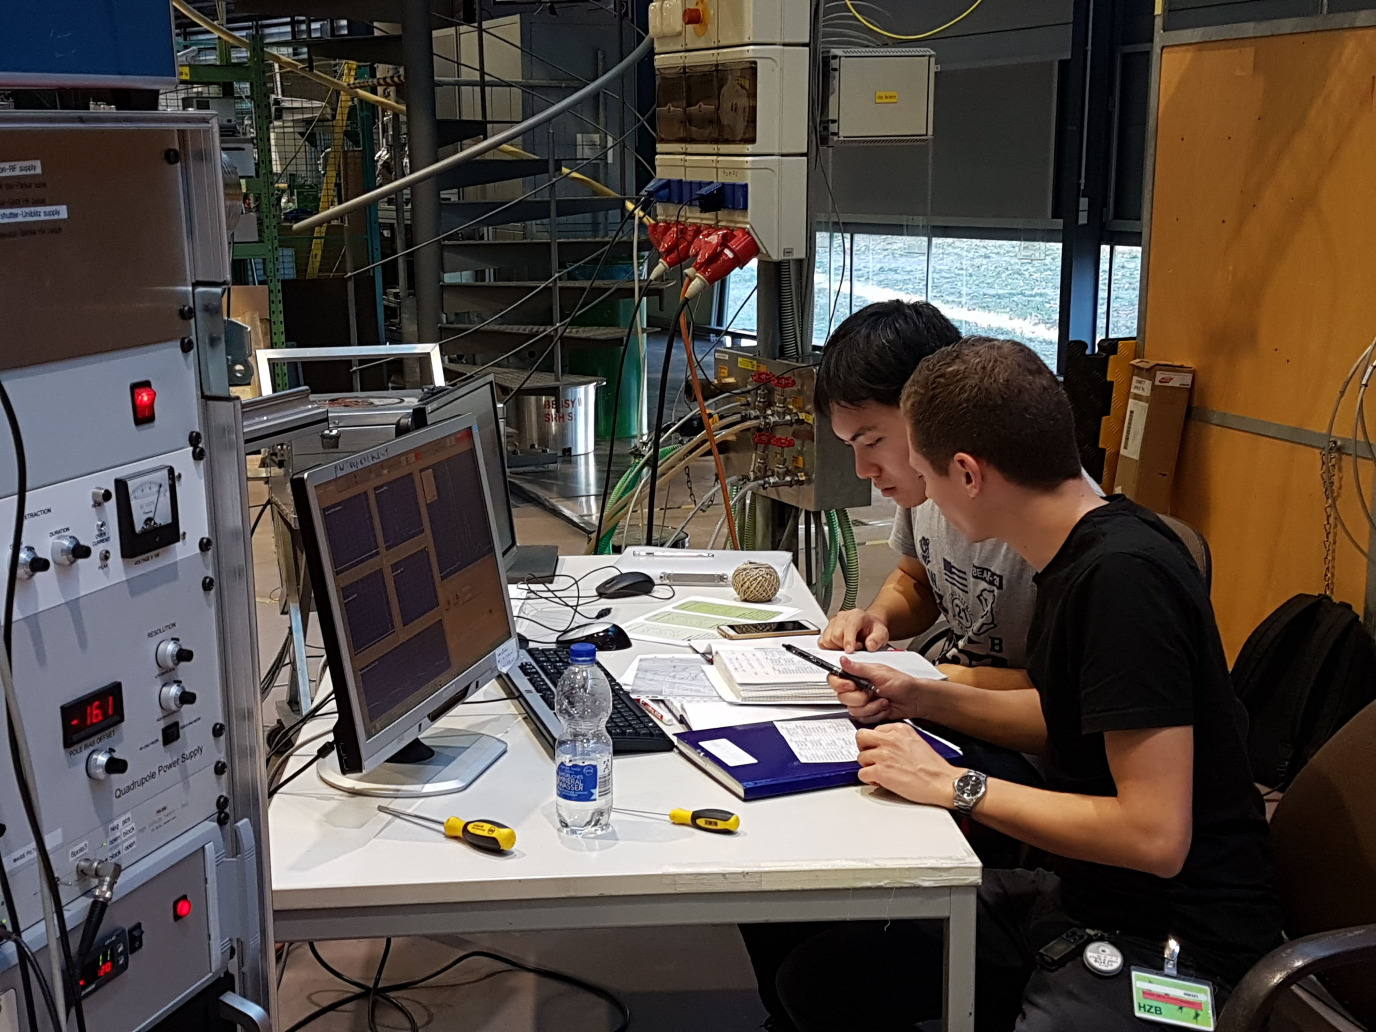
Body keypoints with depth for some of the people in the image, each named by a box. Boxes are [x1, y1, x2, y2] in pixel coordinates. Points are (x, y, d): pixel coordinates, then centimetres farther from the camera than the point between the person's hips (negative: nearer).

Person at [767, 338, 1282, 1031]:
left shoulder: (1125, 577, -24)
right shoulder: (1081, 551, 4)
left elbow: (1155, 834, -26)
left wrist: (956, 785, -19)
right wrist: (921, 699, 8)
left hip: (1171, 946, -8)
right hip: (1081, 896, 9)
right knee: (819, 971, 1)